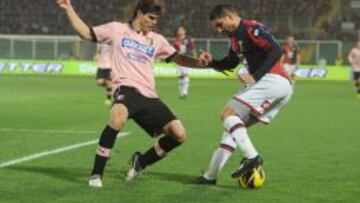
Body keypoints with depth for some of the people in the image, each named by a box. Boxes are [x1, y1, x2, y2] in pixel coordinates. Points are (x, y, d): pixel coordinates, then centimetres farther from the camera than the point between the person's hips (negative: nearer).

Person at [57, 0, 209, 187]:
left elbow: (176, 58, 21)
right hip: (126, 88, -5)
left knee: (179, 135, -4)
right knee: (118, 118, -39)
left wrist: (198, 63, 2)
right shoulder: (117, 29, 11)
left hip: (149, 96, 5)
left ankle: (141, 162, 21)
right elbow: (86, 33, 12)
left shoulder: (157, 40, 21)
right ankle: (96, 173, -25)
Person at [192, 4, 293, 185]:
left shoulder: (251, 28, -8)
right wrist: (211, 62, 11)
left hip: (272, 81, -10)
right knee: (234, 124, 11)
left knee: (228, 114, -12)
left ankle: (251, 156, -21)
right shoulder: (236, 37, 21)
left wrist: (255, 77, -21)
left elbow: (276, 50, -18)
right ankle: (210, 176, 12)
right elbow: (229, 64, 31)